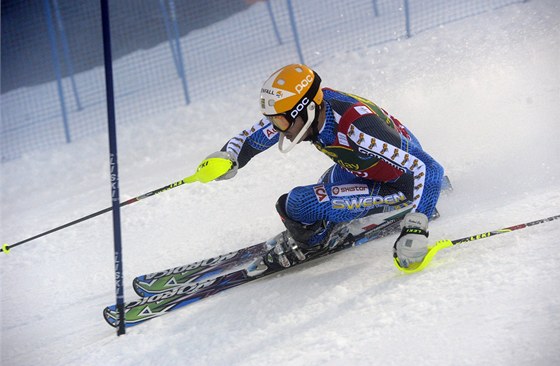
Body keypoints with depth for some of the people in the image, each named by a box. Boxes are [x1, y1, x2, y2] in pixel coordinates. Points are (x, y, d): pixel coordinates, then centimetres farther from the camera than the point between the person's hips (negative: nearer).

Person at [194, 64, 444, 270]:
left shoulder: (356, 129, -39)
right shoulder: (305, 107, -17)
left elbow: (426, 169, -39)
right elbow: (254, 136, 1)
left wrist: (416, 229, -46)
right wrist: (228, 156, -17)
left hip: (401, 183, -8)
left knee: (297, 205, -21)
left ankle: (303, 245, 12)